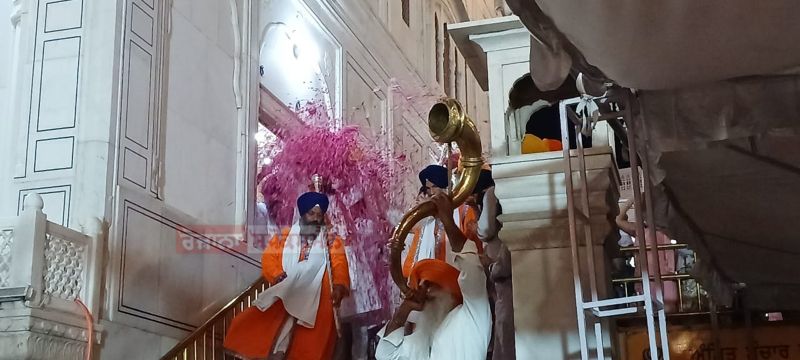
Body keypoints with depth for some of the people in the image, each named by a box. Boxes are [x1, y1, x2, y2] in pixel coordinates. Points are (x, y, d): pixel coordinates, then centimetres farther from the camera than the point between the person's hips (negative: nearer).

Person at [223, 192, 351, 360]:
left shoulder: (331, 241, 11)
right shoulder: (284, 237, 14)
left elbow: (340, 264, -3)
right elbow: (269, 257, 5)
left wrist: (339, 286, -23)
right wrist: (277, 275, -16)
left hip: (316, 297, -1)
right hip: (284, 293, 1)